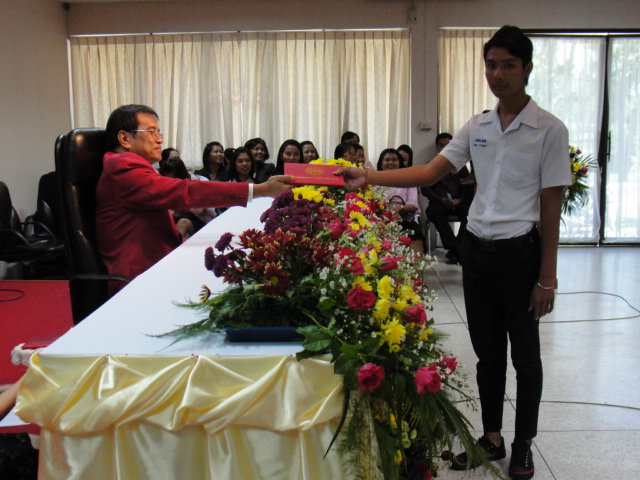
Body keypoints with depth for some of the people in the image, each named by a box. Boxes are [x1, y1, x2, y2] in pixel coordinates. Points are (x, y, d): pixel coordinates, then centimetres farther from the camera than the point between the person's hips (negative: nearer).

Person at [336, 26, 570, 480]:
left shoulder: (550, 130, -8)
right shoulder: (477, 126, 7)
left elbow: (551, 206, -9)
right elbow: (431, 172, 1)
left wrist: (547, 277, -10)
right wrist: (367, 177, -11)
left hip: (520, 252, -5)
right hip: (476, 249, 5)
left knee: (525, 355, 9)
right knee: (487, 352, 15)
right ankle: (492, 438, 31)